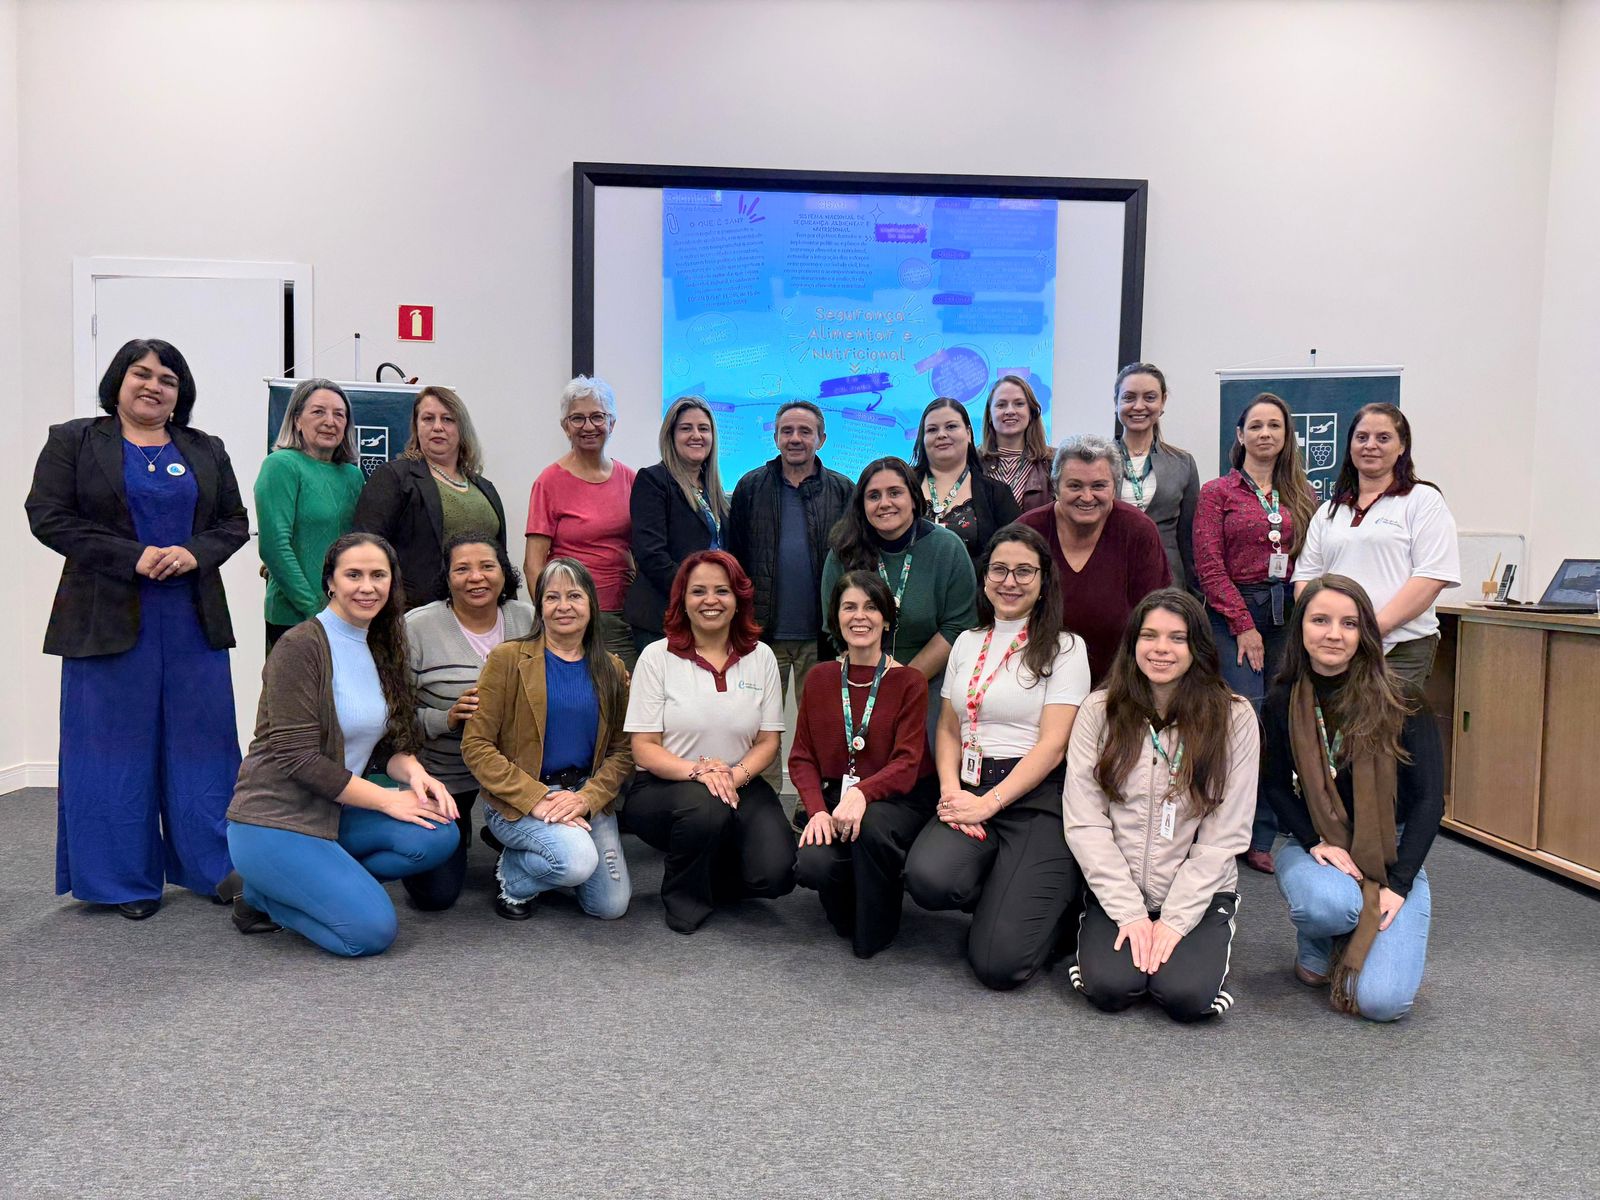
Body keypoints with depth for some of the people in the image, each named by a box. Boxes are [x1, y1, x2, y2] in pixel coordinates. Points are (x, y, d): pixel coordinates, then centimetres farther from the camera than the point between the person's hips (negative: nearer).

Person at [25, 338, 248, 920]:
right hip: (109, 620, -3)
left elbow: (235, 522, 11)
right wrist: (132, 557, -15)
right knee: (116, 746, 2)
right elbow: (48, 516, -5)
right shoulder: (74, 442, 4)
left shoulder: (206, 451, 14)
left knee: (203, 742, 5)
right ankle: (124, 879, 13)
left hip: (195, 620, 3)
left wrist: (196, 553, -10)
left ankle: (215, 868, 14)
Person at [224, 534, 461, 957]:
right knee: (372, 930, -19)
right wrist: (387, 798, -17)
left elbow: (389, 743, 13)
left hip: (337, 814, 8)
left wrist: (413, 772, -11)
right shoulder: (301, 646, -15)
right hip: (274, 822, -7)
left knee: (438, 835, -17)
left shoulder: (381, 648, 10)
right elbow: (298, 758, -19)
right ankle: (260, 894, 6)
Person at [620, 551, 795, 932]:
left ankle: (709, 878, 15)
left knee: (775, 873, -22)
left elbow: (769, 740, 5)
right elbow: (644, 749, -6)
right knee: (706, 807, -37)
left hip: (740, 785, 3)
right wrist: (698, 770, -24)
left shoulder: (760, 657, 6)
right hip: (664, 787, -2)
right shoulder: (657, 656, -2)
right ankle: (684, 898, -5)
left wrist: (736, 774, -16)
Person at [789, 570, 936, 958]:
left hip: (899, 798, -2)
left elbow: (906, 764, -11)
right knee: (811, 864, -28)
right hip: (835, 795, 2)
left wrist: (862, 794, -31)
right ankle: (849, 909, 10)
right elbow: (802, 757, 6)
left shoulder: (909, 682, -2)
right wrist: (818, 810, -13)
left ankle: (876, 928, -9)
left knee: (873, 825, -38)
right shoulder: (819, 679, 8)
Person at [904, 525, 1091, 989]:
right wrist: (950, 789, -4)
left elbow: (1052, 745, -8)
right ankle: (1012, 900, 6)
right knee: (928, 877, -30)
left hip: (1036, 798, -4)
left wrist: (988, 804, -16)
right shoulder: (968, 642, 16)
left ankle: (1054, 899, 16)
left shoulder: (1064, 648, 0)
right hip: (970, 791, 5)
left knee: (998, 964, -18)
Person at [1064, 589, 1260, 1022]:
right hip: (1115, 892, 1)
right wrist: (1130, 913, -12)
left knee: (1185, 995, -22)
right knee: (1110, 988, -22)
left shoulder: (1234, 717, -4)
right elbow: (1084, 823, -6)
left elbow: (1225, 835, -6)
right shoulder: (1099, 711, -2)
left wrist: (1175, 920, -12)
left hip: (1198, 891, 0)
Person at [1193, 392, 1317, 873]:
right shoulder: (1217, 493, 4)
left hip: (1288, 617, 4)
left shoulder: (1301, 496, 15)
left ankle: (1262, 839, 9)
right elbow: (1209, 567, -3)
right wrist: (1244, 626, -9)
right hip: (1234, 614, -3)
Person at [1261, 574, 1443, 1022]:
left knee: (1382, 1000, -20)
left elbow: (1428, 799, -8)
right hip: (1312, 847, 1)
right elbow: (1275, 787, 4)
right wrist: (1317, 843, -14)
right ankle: (1313, 949, 2)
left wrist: (1399, 883, -15)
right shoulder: (1282, 703, -3)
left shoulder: (1400, 702, -9)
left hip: (1392, 854, -1)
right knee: (1330, 904, -38)